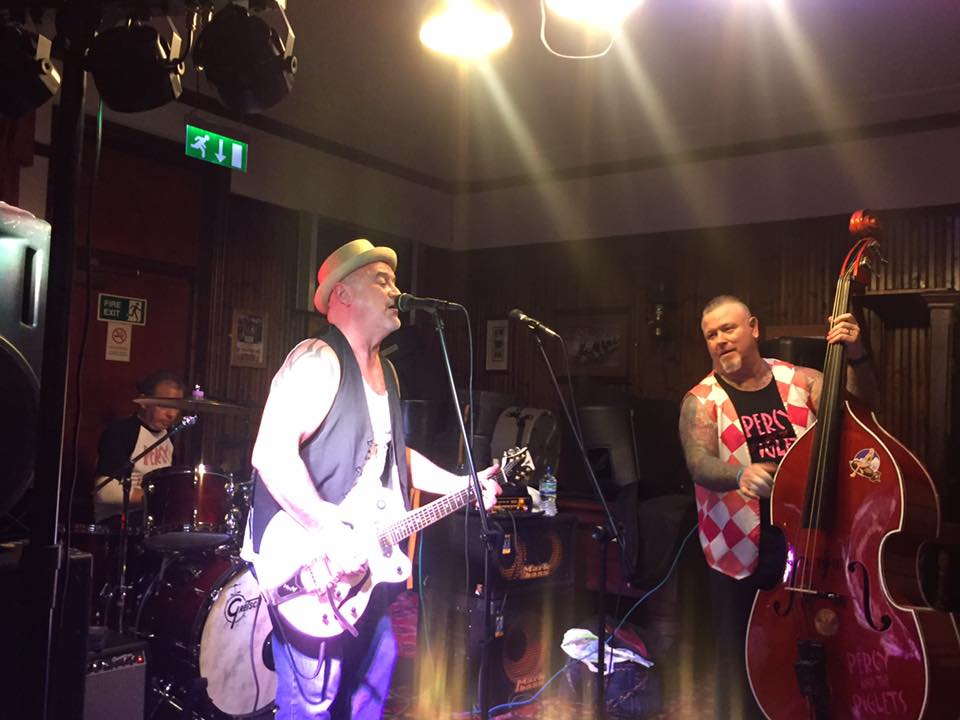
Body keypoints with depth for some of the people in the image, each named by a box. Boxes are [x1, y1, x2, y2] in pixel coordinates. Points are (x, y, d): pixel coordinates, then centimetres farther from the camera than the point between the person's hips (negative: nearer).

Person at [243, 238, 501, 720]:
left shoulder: (385, 371, 13)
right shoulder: (317, 360, -18)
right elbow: (272, 453, -28)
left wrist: (460, 485, 15)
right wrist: (330, 533, -30)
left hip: (362, 559, 10)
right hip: (311, 566, -10)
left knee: (370, 681, 22)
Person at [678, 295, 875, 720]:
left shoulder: (798, 380, 7)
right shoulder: (702, 401, -1)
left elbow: (858, 404, -1)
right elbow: (698, 461, -16)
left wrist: (856, 358, -19)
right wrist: (739, 474, -37)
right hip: (741, 556, -2)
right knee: (742, 669, 5)